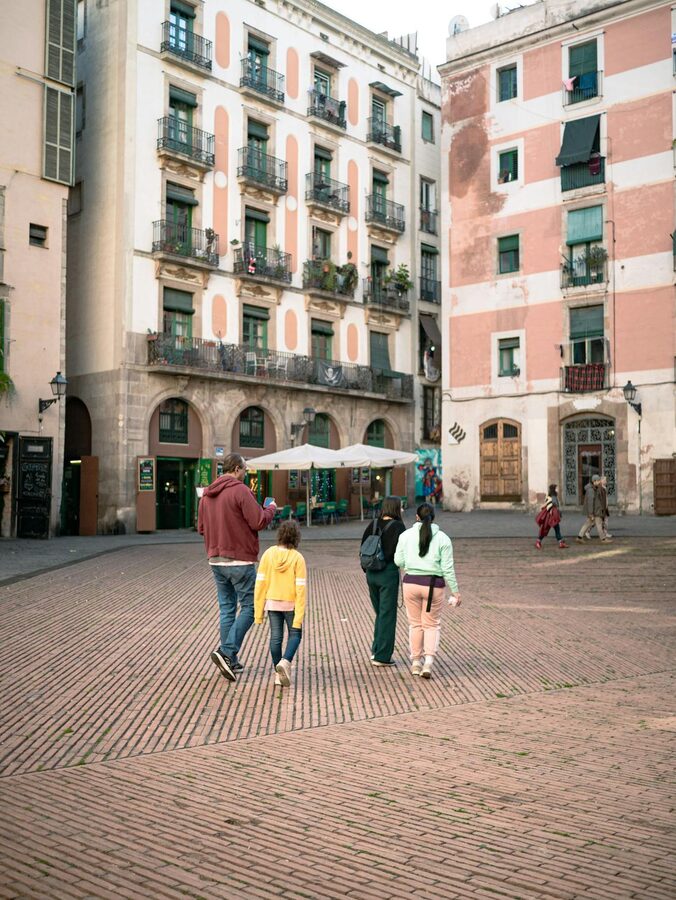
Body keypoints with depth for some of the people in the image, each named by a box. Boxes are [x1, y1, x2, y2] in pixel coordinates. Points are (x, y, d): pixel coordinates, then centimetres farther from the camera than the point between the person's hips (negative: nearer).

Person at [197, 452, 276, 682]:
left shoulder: (207, 494, 10)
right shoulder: (240, 491, -13)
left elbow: (201, 527, 17)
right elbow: (259, 522, -16)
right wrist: (271, 508, 2)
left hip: (216, 560, 8)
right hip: (240, 560, -7)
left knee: (227, 609, 12)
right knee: (249, 607, 2)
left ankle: (230, 660, 15)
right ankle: (226, 652, -9)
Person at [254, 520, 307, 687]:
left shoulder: (268, 554, -9)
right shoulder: (297, 558, -16)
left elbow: (261, 583, -8)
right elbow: (300, 588, -18)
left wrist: (258, 611, -1)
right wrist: (299, 616, -15)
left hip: (272, 603, 2)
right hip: (291, 604, -2)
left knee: (276, 636, 11)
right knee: (295, 634, 13)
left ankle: (279, 673, 15)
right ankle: (285, 662, -9)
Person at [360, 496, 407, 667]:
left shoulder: (373, 525, 8)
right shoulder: (398, 526, -9)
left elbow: (363, 547, 8)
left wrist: (368, 570, 13)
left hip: (371, 574, 6)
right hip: (389, 573, -6)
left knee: (380, 613, 21)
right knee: (388, 615, 3)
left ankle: (376, 649, 21)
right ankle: (382, 656, 6)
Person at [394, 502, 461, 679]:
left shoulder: (406, 535, 1)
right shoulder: (443, 538, -2)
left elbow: (399, 561, 2)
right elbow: (448, 569, -5)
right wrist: (455, 591, 1)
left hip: (411, 583, 1)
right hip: (434, 585, -1)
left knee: (415, 623, 14)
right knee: (432, 624, 10)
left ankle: (416, 662, 20)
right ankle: (428, 661, -5)